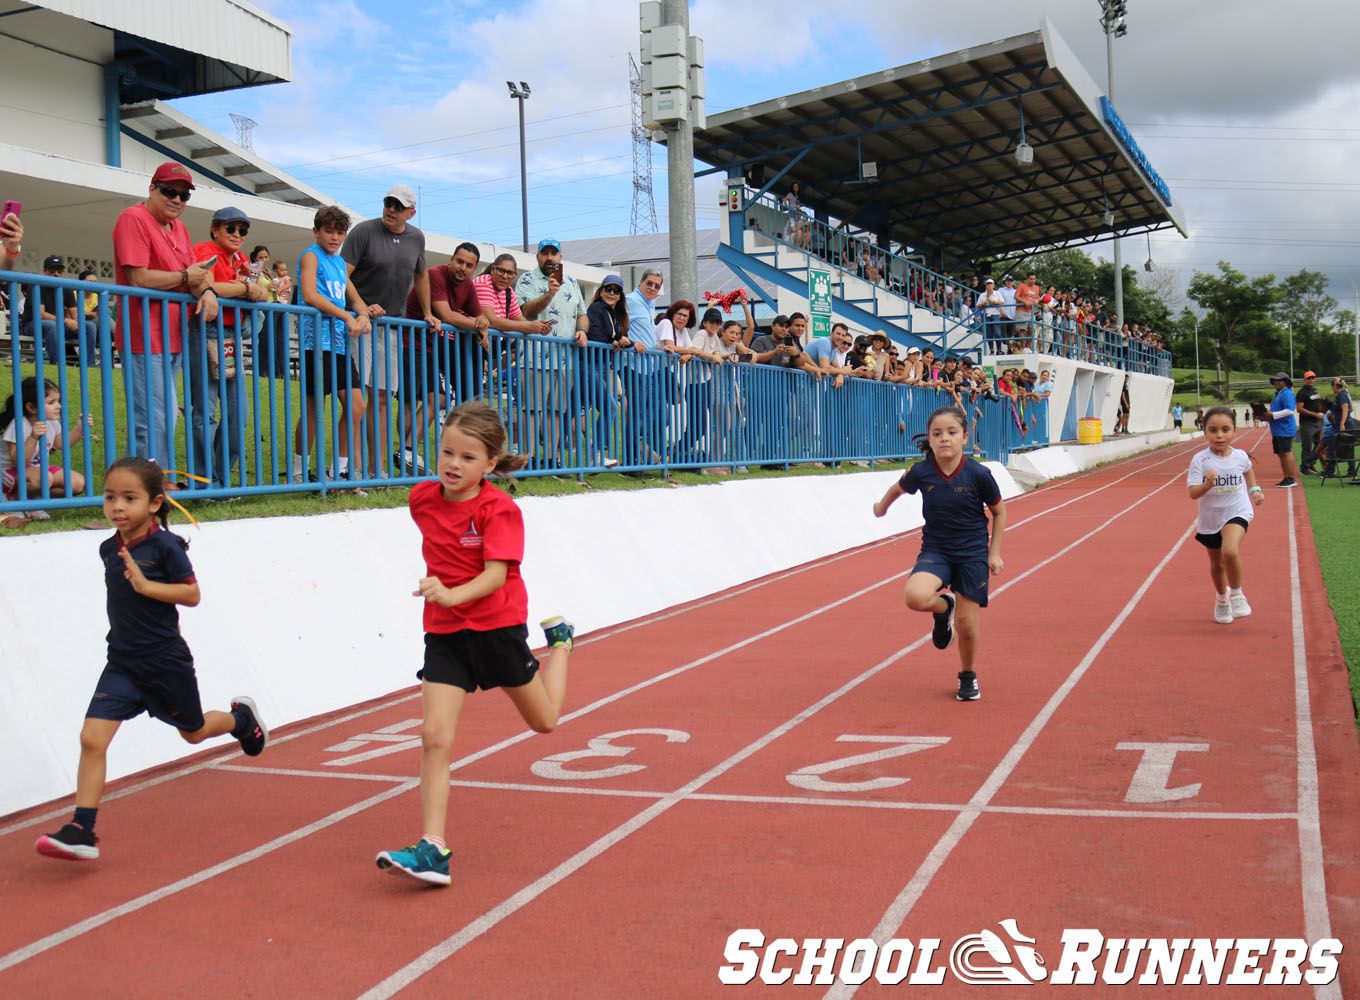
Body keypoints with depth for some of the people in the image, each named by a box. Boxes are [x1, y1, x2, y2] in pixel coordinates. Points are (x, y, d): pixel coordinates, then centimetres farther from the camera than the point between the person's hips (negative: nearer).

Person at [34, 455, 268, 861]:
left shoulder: (165, 546, -14)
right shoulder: (109, 549, 4)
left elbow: (192, 594, -16)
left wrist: (146, 585, -25)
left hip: (166, 663, -4)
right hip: (122, 664, 5)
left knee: (193, 731, 17)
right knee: (92, 738, -11)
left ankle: (242, 717, 49)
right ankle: (82, 831, -9)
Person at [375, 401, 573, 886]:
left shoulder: (499, 509, -17)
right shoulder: (421, 498, -1)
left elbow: (496, 575, -27)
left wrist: (453, 595, -43)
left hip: (497, 625, -3)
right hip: (444, 631, 3)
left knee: (544, 721, 17)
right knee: (435, 737, -12)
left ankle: (559, 641, 44)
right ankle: (433, 849, -12)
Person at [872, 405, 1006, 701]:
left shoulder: (978, 474, -14)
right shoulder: (921, 472, -11)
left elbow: (999, 511, 2)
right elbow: (897, 488, 14)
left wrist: (994, 552, 1)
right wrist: (881, 507, 30)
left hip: (973, 554, -1)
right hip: (935, 550, 1)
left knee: (966, 623, 0)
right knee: (915, 596, -28)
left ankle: (968, 677, 29)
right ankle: (943, 606, 10)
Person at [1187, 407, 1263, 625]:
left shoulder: (1240, 456, -5)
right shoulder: (1200, 460, -13)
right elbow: (1193, 493, -17)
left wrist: (1254, 490, 12)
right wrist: (1208, 484, -34)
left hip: (1237, 512, -1)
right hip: (1210, 518, 1)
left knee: (1230, 551, -29)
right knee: (1216, 563, 18)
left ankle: (1236, 593, -6)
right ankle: (1221, 597, 46)